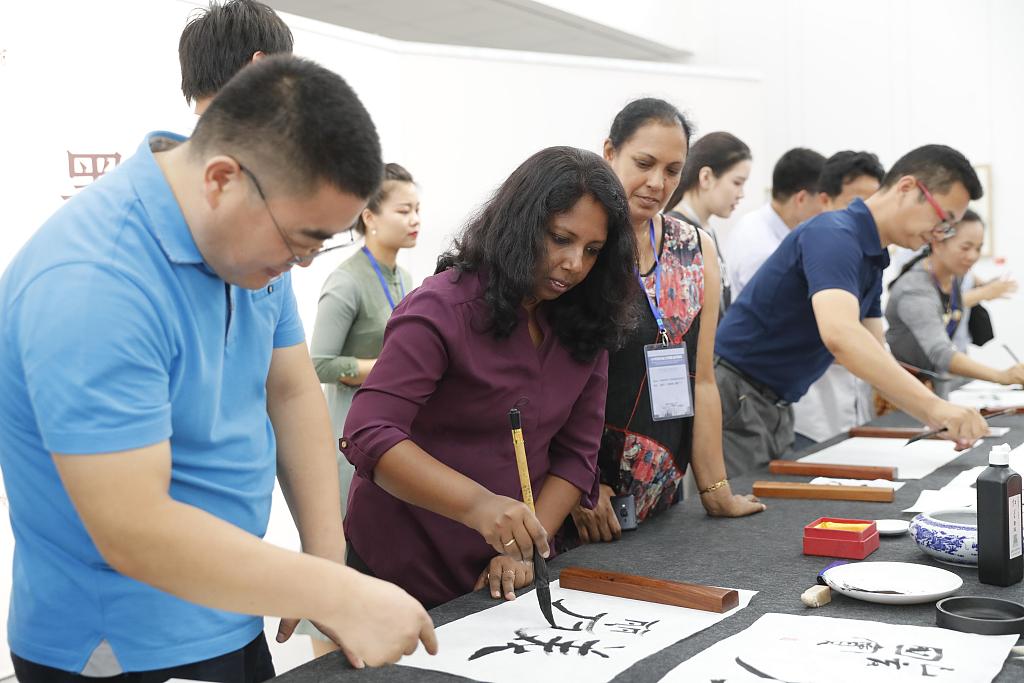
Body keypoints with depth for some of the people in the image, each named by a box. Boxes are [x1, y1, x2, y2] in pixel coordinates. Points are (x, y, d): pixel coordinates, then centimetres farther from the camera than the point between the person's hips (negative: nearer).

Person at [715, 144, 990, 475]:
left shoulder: (872, 260, 12)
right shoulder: (833, 235, -19)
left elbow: (875, 356, 13)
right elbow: (839, 334, -37)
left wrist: (941, 417, -1)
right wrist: (933, 406, -39)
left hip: (776, 410, 10)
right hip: (734, 402, -10)